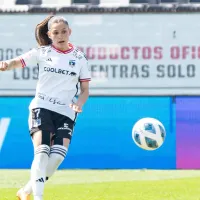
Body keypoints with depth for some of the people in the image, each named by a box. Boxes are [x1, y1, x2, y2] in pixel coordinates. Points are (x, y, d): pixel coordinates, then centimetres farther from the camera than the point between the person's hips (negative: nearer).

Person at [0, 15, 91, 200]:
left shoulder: (79, 58, 6)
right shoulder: (42, 53, 3)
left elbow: (85, 90, 9)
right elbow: (17, 62, -2)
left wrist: (79, 103, -12)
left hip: (66, 112, 2)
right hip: (42, 108, -1)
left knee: (58, 155, -13)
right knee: (42, 153, -18)